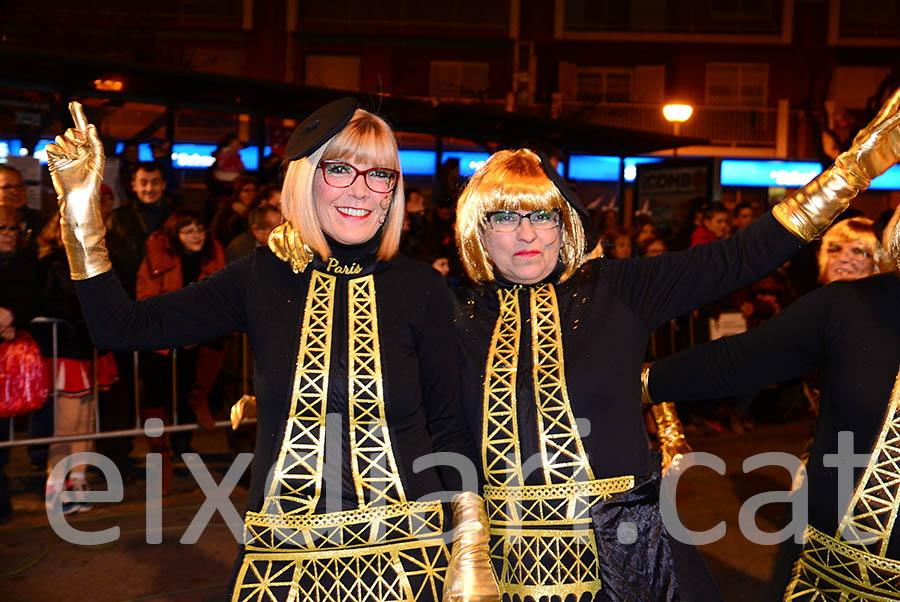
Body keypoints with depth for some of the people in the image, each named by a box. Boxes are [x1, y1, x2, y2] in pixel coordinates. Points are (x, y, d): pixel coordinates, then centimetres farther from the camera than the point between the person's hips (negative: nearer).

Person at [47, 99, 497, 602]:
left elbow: (449, 425, 0)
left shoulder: (422, 288, -4)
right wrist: (82, 209, -7)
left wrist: (472, 551, -5)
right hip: (281, 556, 1)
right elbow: (122, 326, -1)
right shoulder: (263, 277, 0)